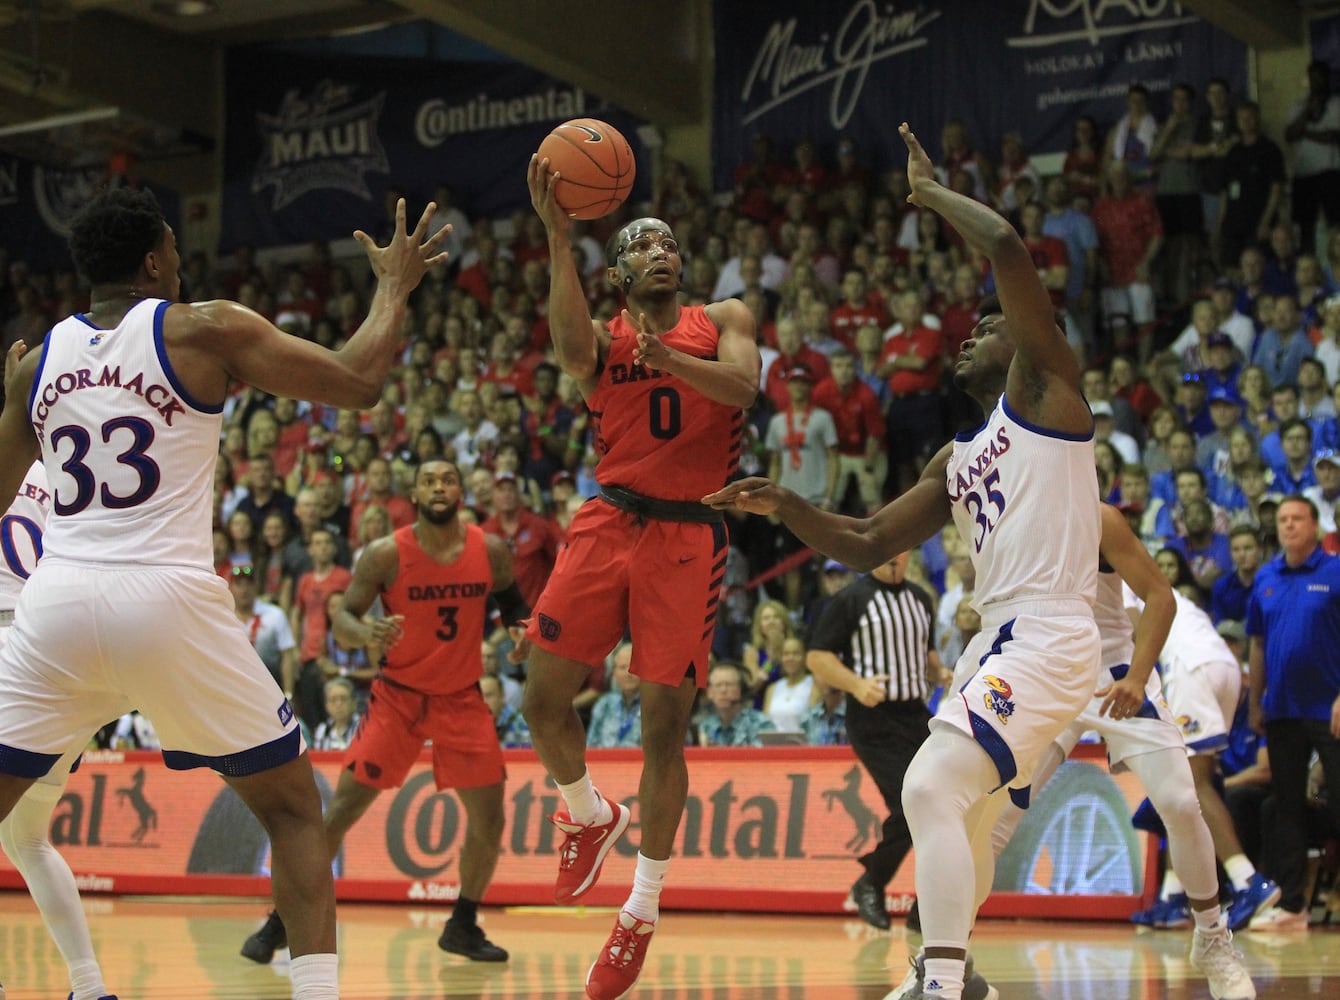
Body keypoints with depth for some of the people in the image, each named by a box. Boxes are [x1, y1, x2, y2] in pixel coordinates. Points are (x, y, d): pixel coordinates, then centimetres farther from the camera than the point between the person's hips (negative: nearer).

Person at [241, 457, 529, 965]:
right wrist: (365, 631, -34)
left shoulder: (490, 550, -5)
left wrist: (521, 627, -6)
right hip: (399, 692, -3)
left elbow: (510, 598, 15)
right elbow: (341, 619, -11)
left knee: (488, 817, -1)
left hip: (462, 697, 3)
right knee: (344, 806, -9)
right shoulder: (386, 554, -13)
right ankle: (281, 920, -2)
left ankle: (462, 925, 19)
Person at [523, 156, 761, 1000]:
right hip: (610, 521, 2)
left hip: (689, 535, -2)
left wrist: (667, 356, -26)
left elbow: (741, 386, -10)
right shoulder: (605, 337, 10)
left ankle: (643, 913, 11)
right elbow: (571, 346, -16)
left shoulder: (724, 321, 11)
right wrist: (558, 235, -24)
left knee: (665, 724, -1)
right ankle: (593, 816, 28)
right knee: (544, 698, -5)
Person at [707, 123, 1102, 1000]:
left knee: (931, 789, -24)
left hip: (1047, 637, -10)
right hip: (1001, 639, 10)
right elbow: (869, 546, 22)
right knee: (966, 801, 26)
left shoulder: (1046, 386, 0)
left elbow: (1008, 249, -14)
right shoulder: (955, 461, 23)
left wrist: (932, 193, 0)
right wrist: (784, 507, 9)